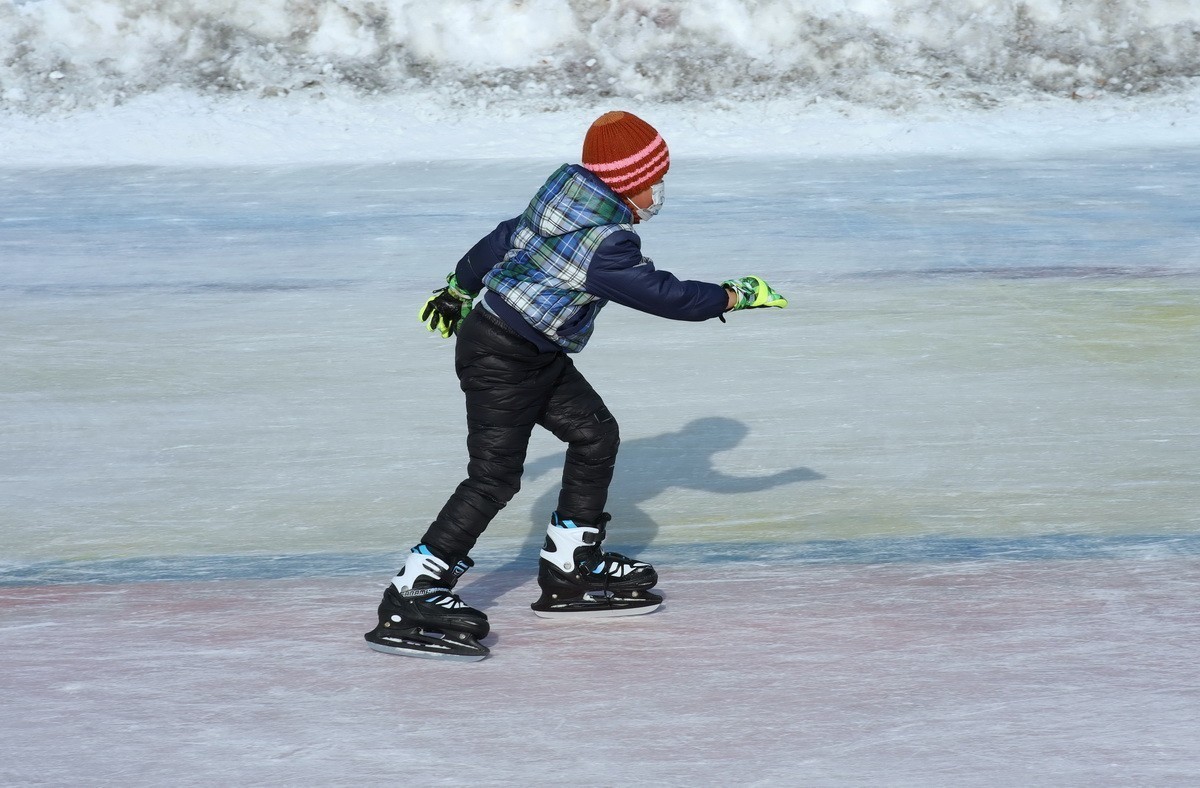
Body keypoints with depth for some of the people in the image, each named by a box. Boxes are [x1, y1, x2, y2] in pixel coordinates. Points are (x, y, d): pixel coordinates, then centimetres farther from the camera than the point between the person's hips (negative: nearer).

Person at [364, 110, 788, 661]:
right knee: (494, 477, -12)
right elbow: (666, 295, -18)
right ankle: (411, 600, -13)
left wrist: (458, 288, 32)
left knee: (596, 434, 12)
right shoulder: (606, 244, -24)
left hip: (537, 358, 10)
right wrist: (733, 296, -4)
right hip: (501, 361, -10)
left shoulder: (564, 204, 5)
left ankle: (571, 566, 19)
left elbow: (502, 239, 17)